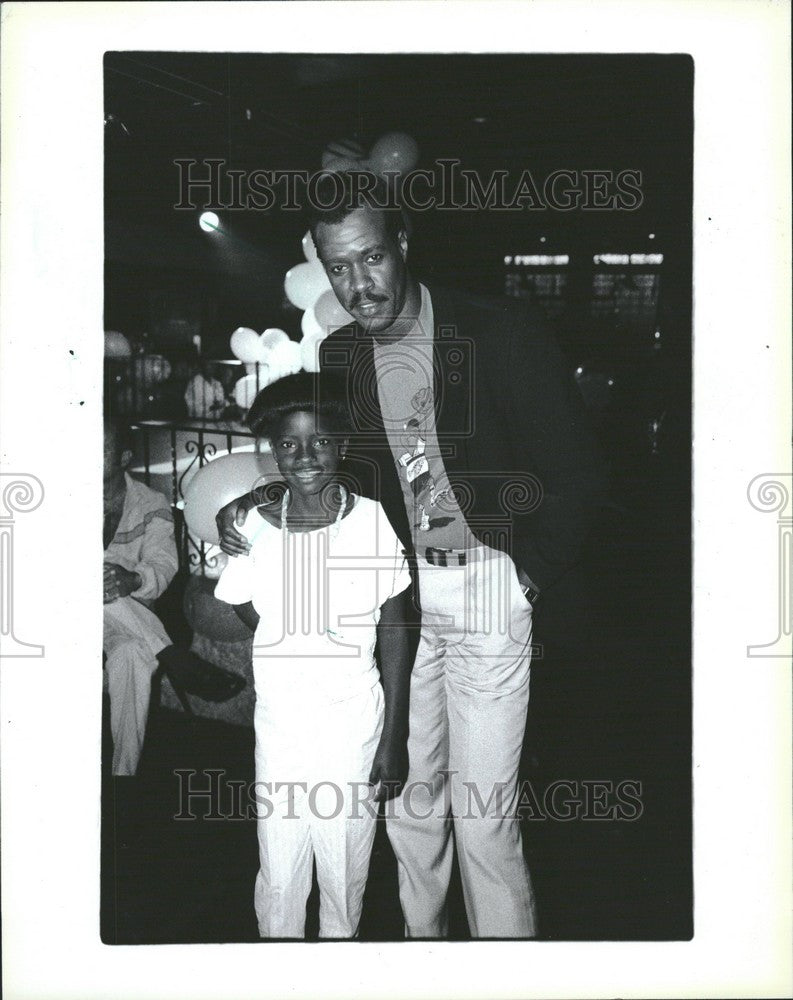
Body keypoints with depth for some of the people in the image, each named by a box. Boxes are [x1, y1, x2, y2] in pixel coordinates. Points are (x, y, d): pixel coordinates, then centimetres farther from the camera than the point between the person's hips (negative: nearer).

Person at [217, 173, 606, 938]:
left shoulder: (504, 333, -10)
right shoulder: (336, 356, 3)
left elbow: (575, 470, -5)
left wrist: (532, 576, -6)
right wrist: (251, 505, -4)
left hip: (487, 587, -4)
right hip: (398, 589, 4)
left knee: (483, 806, -3)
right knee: (410, 790, 13)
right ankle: (420, 936, 32)